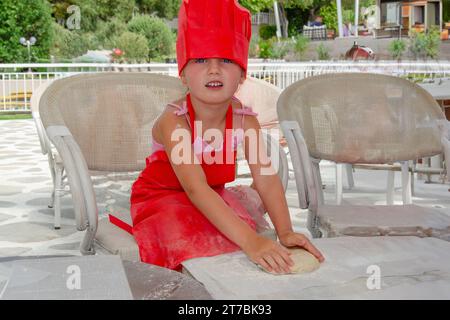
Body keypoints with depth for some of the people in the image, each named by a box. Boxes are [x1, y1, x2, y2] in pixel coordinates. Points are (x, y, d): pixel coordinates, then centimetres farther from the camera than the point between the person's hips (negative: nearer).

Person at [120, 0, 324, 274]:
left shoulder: (244, 120, -16)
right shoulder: (174, 122, -32)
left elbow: (266, 178, -19)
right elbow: (196, 189, -42)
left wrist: (285, 232, -35)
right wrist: (249, 240, -51)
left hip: (213, 198, 7)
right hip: (161, 198, -7)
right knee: (198, 249, -29)